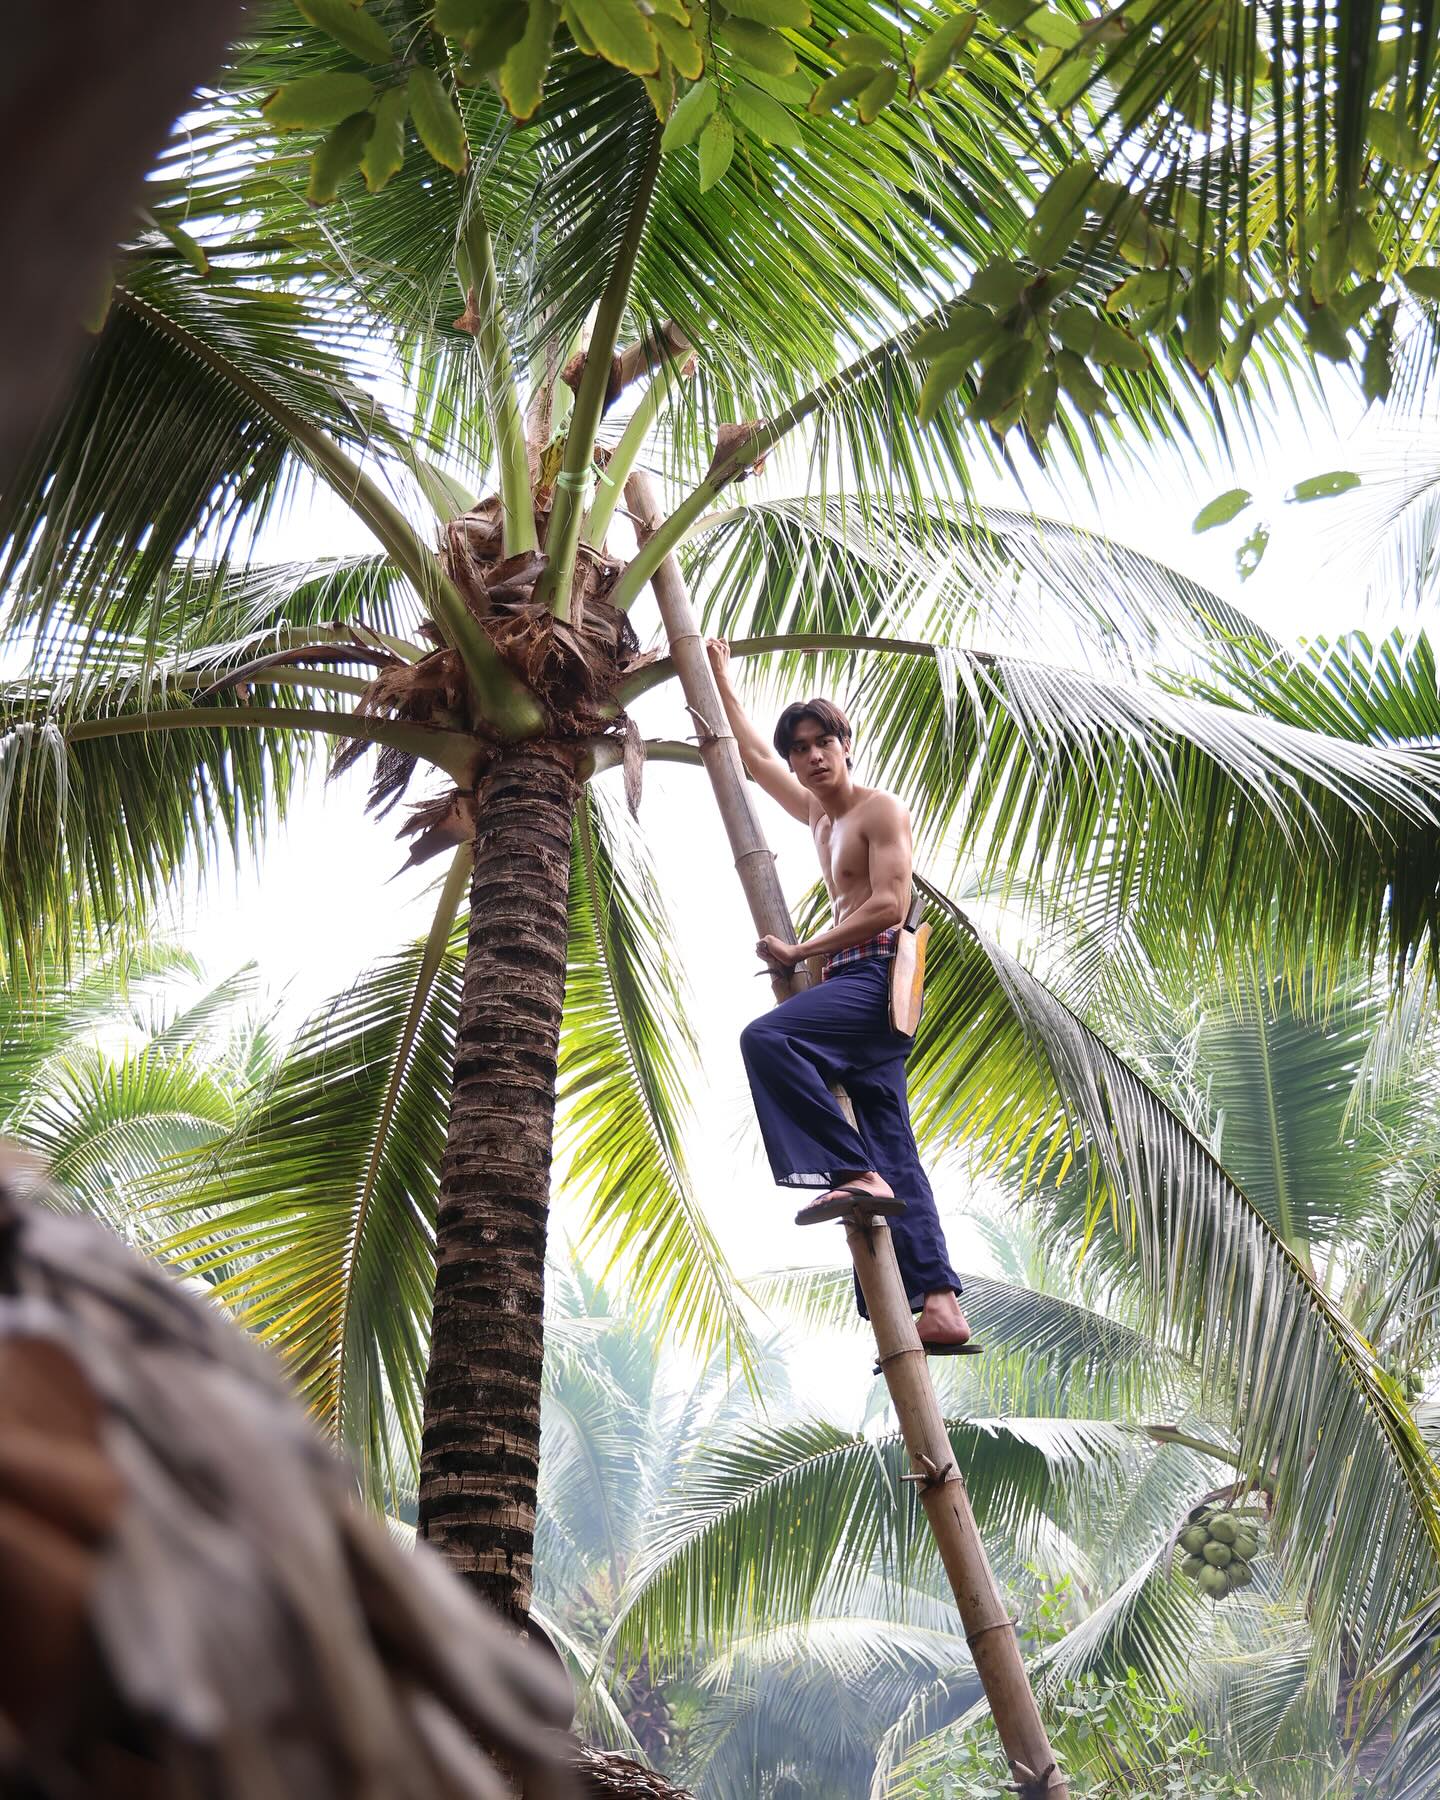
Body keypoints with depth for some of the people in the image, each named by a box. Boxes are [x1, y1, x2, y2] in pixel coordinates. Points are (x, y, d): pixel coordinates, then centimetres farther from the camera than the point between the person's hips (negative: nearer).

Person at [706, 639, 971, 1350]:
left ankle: (856, 1173, -32)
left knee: (767, 1037, -30)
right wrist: (719, 675, 40)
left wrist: (799, 951, -15)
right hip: (850, 986, 9)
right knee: (893, 1152, -1)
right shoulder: (817, 814, 23)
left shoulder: (881, 810, -1)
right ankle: (940, 1304, -7)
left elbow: (890, 903, -14)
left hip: (875, 975, -9)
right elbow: (752, 756, 36)